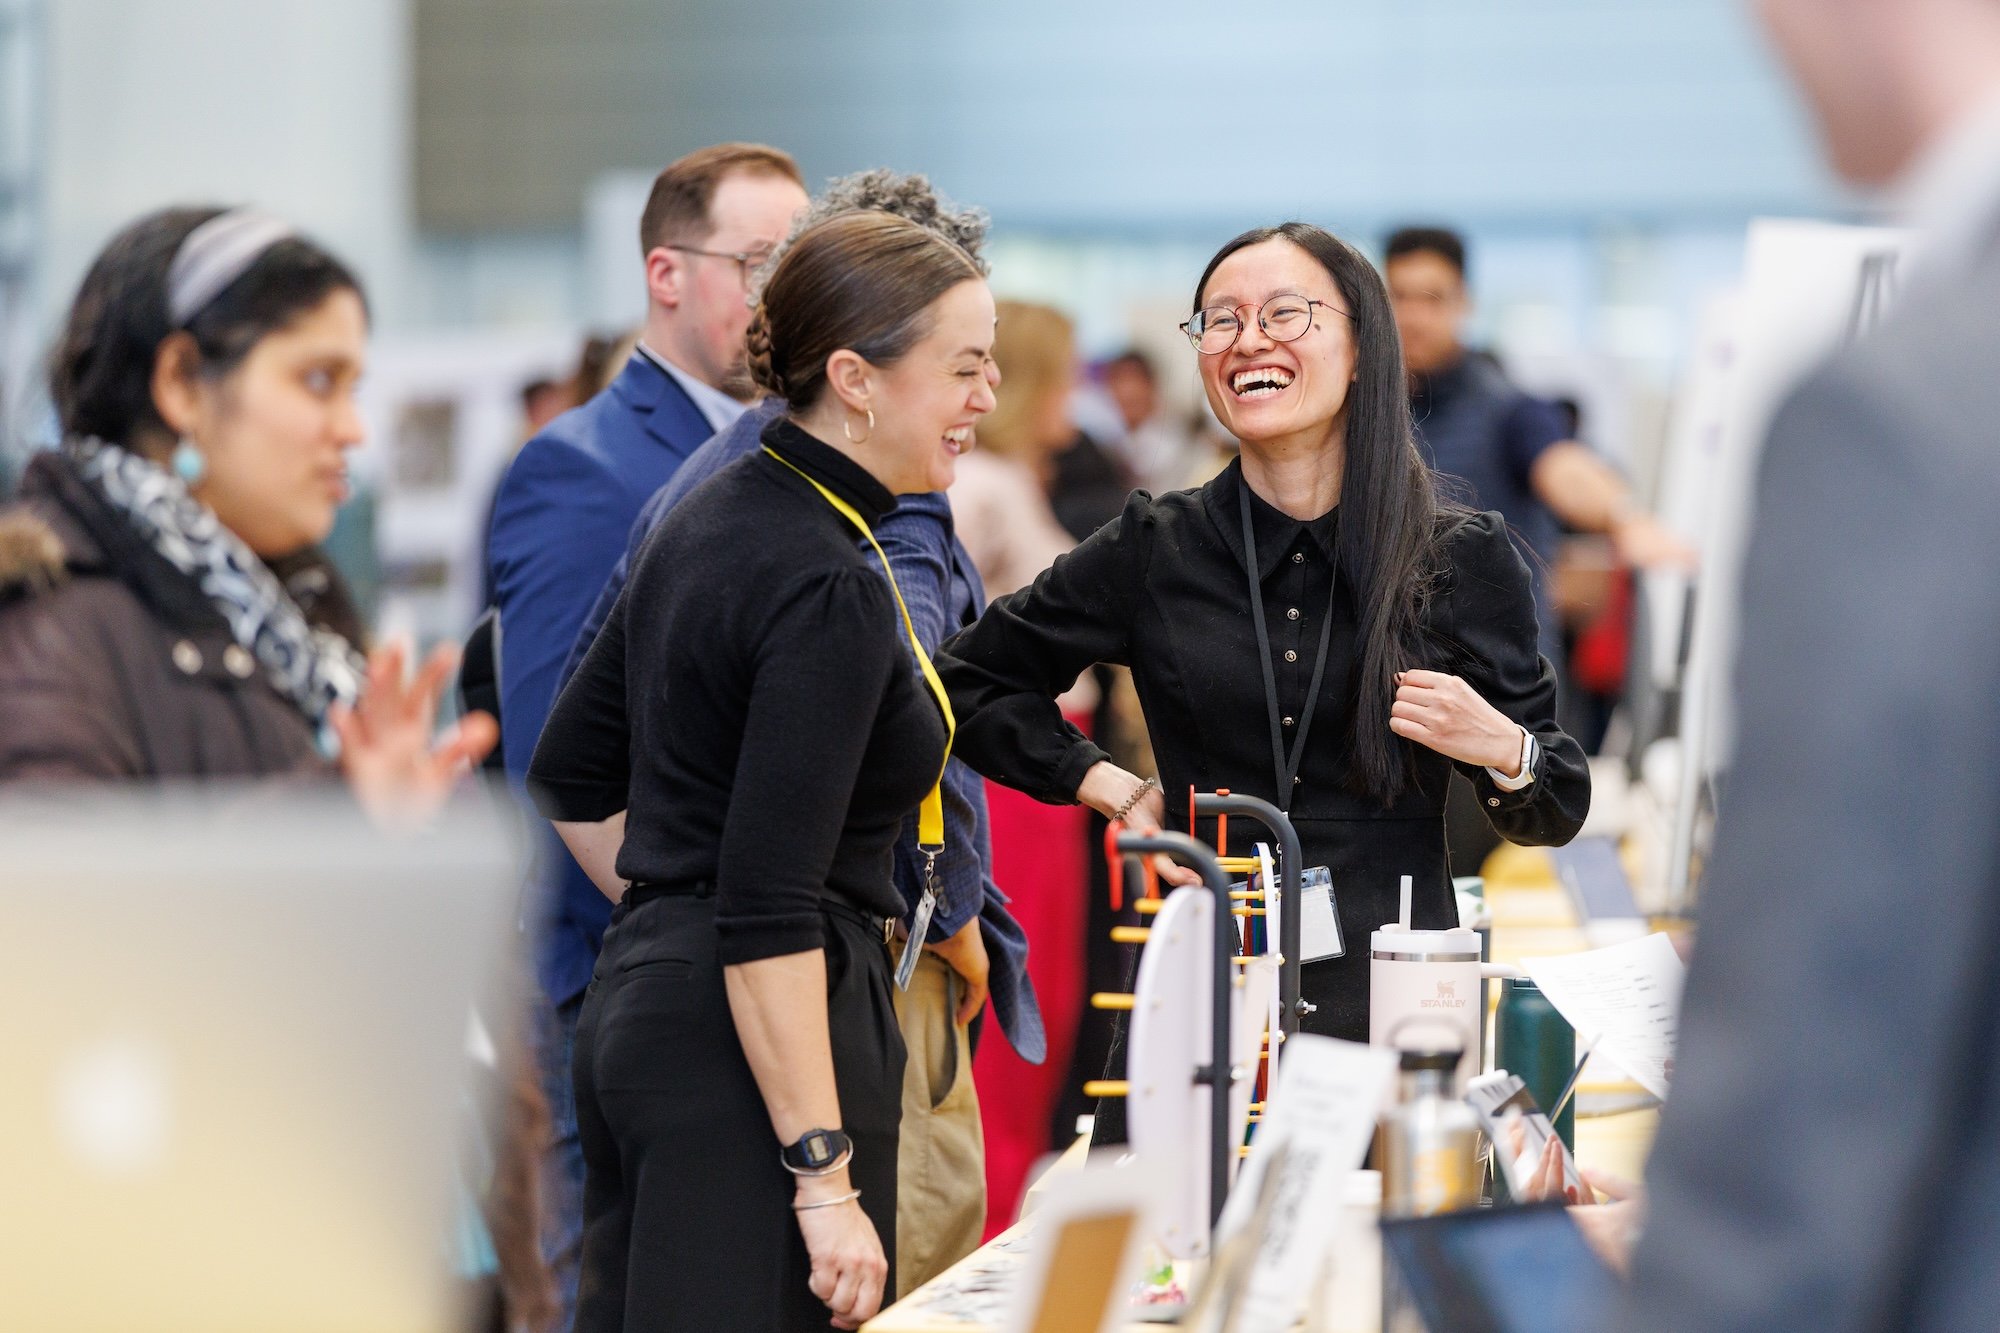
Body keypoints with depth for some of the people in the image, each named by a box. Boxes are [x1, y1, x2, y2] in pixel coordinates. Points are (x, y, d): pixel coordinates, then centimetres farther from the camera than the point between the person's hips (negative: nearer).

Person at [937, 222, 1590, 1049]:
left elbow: (1554, 818, 10)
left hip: (1392, 1004, 0)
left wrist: (1503, 751, -11)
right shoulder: (1154, 551, 6)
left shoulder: (1463, 560, 4)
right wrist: (1108, 787, 9)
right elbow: (971, 683, 21)